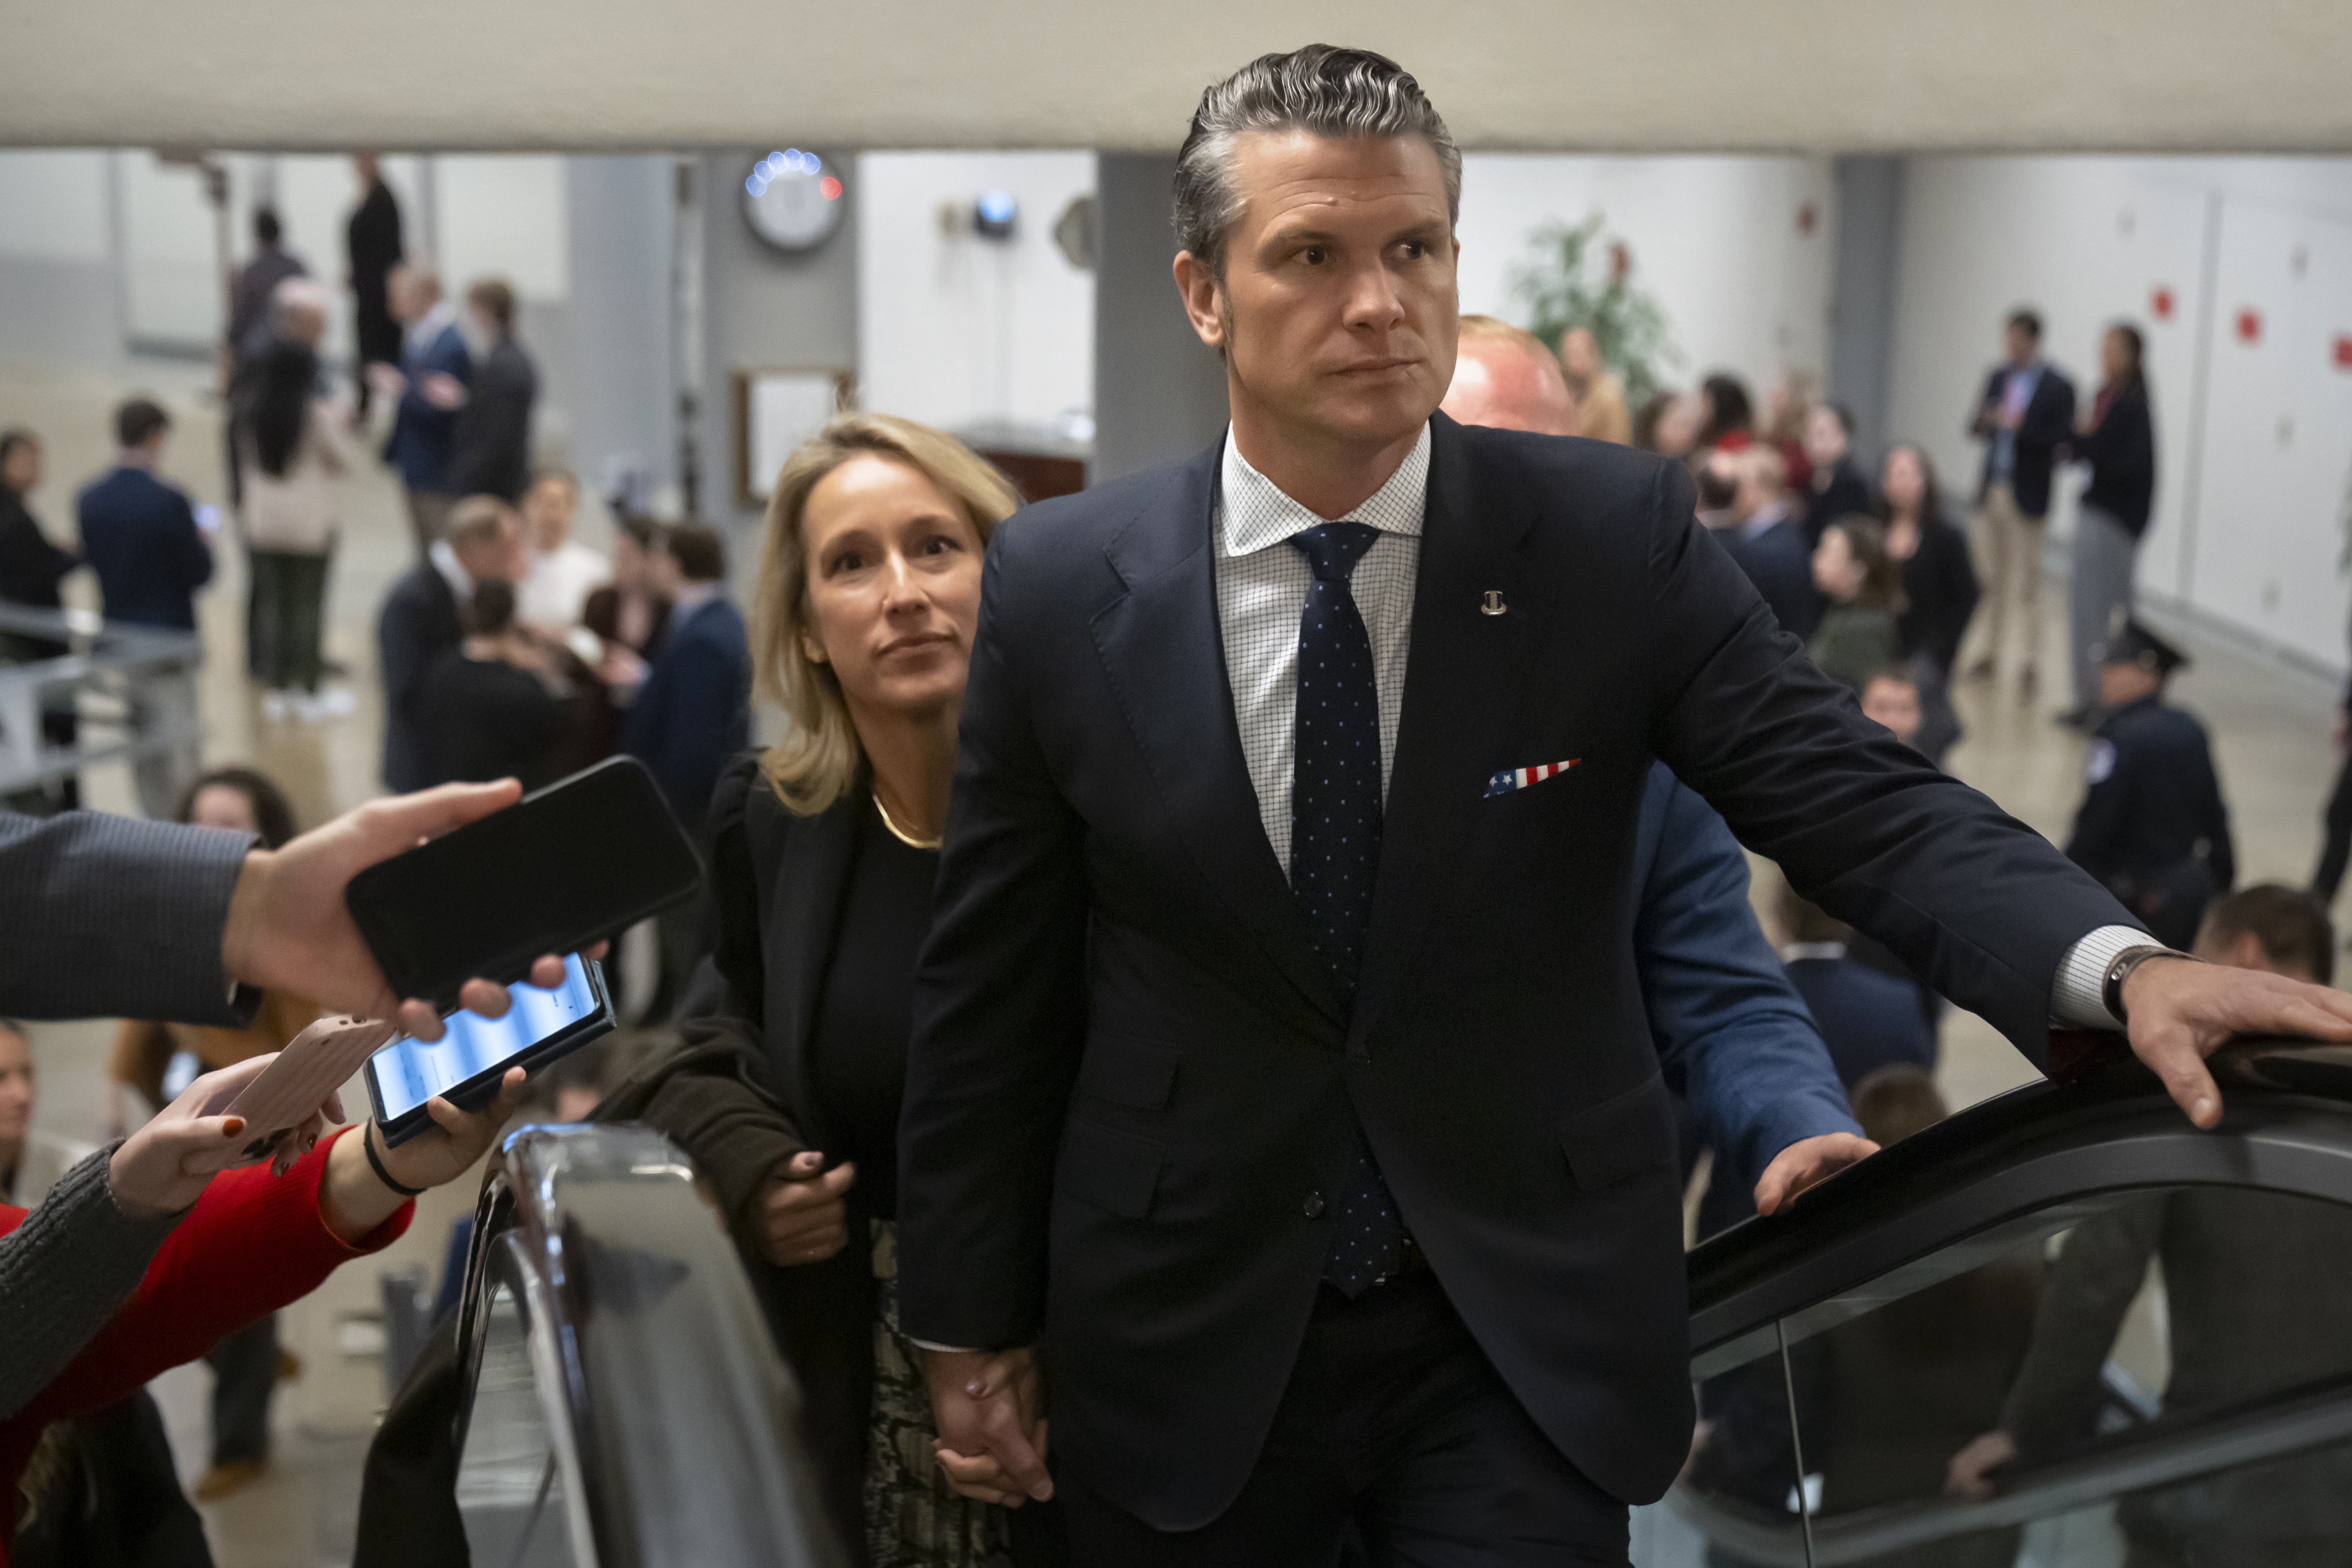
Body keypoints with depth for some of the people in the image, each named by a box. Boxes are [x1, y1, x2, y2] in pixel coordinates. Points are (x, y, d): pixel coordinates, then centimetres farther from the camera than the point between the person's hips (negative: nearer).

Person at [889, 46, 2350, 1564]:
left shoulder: (1617, 535, -8)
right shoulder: (1064, 583, -6)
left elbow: (1864, 801, -12)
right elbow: (988, 985, 0)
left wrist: (2122, 966, -31)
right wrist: (969, 1322, 4)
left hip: (1529, 1329, -1)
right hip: (1187, 1344, 1)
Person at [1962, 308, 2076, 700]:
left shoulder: (2058, 387, -8)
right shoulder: (1998, 377, 10)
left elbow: (2060, 441, -13)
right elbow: (1979, 428, 13)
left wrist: (2020, 427, -25)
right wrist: (1981, 424, -11)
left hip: (2027, 495, -5)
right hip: (1991, 488, 6)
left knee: (2027, 581, -1)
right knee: (1991, 576, 12)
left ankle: (2030, 664, 4)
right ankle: (1991, 653, 22)